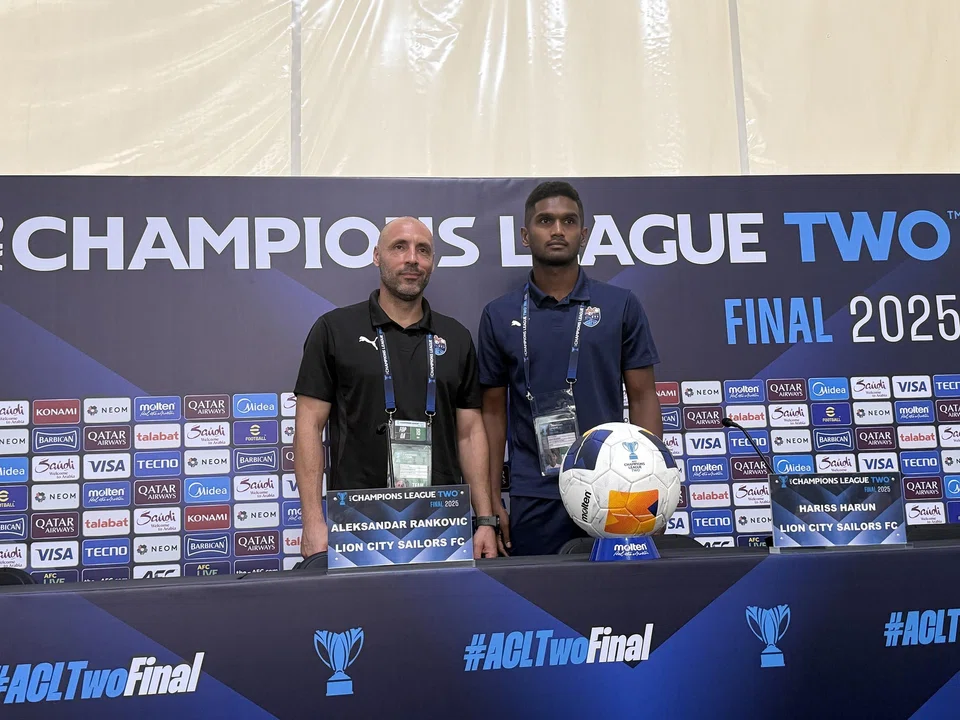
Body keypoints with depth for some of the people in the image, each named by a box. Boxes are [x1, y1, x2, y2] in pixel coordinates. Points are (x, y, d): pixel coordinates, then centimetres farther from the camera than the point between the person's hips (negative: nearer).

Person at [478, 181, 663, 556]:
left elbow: (642, 397, 4)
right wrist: (492, 501, 1)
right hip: (534, 498, 0)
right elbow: (493, 412, 7)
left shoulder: (621, 306, 3)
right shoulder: (499, 315, 5)